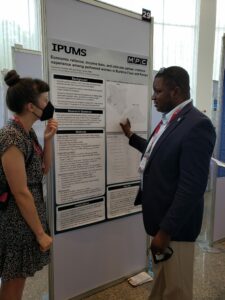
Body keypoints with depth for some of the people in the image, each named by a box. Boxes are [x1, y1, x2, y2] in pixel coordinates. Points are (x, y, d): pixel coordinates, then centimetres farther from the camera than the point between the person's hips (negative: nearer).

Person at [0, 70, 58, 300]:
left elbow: (43, 170, 10)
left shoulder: (28, 133, 3)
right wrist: (40, 233, -15)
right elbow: (21, 193, -23)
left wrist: (48, 140, -3)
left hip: (27, 216, 8)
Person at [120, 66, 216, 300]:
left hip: (174, 224, -8)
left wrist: (166, 231, -22)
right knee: (160, 281, 28)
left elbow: (192, 186, -26)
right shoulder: (170, 119, 6)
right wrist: (131, 136, 26)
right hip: (160, 216, 9)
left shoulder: (197, 125, -23)